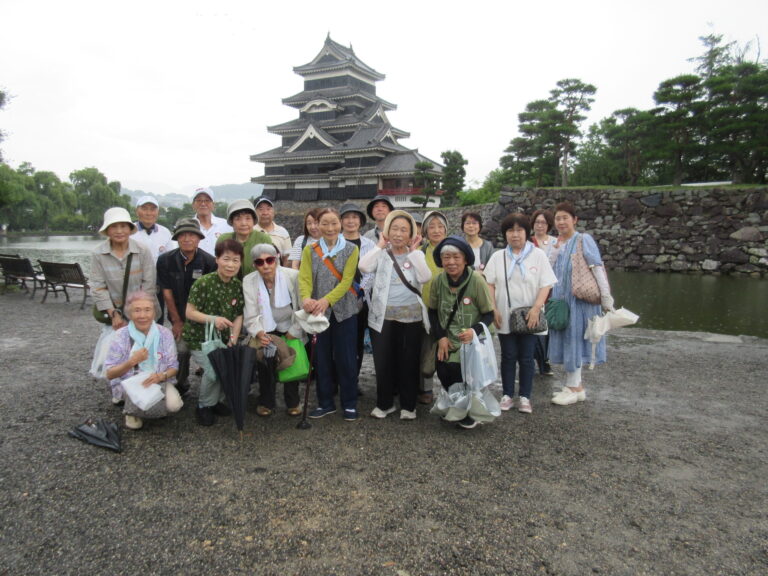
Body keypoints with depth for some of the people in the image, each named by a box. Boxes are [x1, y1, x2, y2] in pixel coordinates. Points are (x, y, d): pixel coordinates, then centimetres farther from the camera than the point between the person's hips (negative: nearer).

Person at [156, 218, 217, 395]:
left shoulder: (209, 261, -13)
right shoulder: (166, 260, -7)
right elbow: (167, 292, -3)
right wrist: (177, 321, -2)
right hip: (179, 315, 1)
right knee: (181, 350, -7)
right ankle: (181, 384, 14)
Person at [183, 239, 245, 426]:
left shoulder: (238, 285, 0)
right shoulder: (203, 283, -17)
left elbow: (238, 316, 2)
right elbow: (189, 312, -15)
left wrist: (233, 340, -10)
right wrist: (213, 319, -28)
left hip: (223, 339, 5)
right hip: (200, 338, -5)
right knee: (214, 370, -22)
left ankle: (217, 400, 17)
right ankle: (204, 406, 9)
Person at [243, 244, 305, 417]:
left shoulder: (293, 276, -18)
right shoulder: (248, 282, -13)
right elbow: (251, 317, -15)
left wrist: (292, 334, -13)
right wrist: (259, 334, -34)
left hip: (291, 329, -1)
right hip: (267, 331, 1)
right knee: (265, 358, -16)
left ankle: (292, 402, 13)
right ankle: (266, 402, 7)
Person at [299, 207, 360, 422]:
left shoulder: (351, 249, -1)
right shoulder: (310, 249, 5)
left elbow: (346, 281, -11)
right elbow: (304, 278, -8)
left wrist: (327, 300, -26)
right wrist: (306, 298, -30)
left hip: (344, 310, -2)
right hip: (318, 311, 2)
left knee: (346, 359, 2)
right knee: (322, 358, 9)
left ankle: (350, 404, 17)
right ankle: (325, 403, 23)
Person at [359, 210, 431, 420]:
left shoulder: (417, 255, 6)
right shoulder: (381, 254, 5)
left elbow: (425, 277, -12)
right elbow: (364, 267, -15)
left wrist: (413, 251, -8)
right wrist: (380, 246, -5)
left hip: (411, 316, 0)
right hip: (383, 316, 0)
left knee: (409, 362, 6)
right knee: (383, 362, 5)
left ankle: (408, 405, 22)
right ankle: (384, 403, 24)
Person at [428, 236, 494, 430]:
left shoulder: (476, 280, -17)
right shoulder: (438, 281, -7)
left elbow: (489, 314, -10)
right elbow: (433, 311, 6)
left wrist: (475, 331, -27)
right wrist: (441, 337, -4)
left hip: (469, 342, -3)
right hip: (446, 342, 3)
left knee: (459, 373, -19)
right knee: (444, 374, -9)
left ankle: (467, 412, 13)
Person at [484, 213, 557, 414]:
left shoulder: (538, 255, 0)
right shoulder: (497, 257, 5)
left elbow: (545, 285, -4)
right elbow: (490, 285, 4)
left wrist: (536, 309, -16)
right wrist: (493, 310, -6)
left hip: (529, 318, -1)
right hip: (505, 318, 1)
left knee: (526, 358, 6)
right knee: (508, 357, 8)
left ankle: (525, 397, 17)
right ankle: (507, 395, 19)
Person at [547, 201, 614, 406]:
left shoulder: (584, 240, -9)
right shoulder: (558, 244, 13)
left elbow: (598, 269, -15)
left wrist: (606, 297, -20)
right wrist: (556, 250, -2)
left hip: (578, 300, -7)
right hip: (560, 300, 7)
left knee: (573, 340, -1)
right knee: (566, 341, 11)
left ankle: (574, 388, 10)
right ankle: (575, 384, 24)